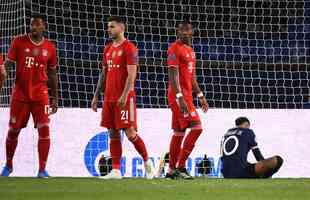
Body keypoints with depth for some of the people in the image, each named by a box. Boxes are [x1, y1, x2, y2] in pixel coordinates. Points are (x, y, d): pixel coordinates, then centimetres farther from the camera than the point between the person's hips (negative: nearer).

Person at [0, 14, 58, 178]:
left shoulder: (49, 47, 5)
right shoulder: (19, 42, -1)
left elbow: (52, 74, 11)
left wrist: (55, 98, 11)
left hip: (40, 94, 1)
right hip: (20, 94, -1)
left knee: (44, 129, -9)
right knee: (13, 130, 7)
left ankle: (42, 169, -4)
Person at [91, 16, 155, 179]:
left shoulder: (129, 48, -8)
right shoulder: (108, 49, 16)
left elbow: (132, 75, -14)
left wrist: (124, 96, -22)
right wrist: (96, 96, 16)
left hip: (125, 98, -7)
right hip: (109, 98, 8)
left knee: (130, 132, -8)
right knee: (113, 134, 5)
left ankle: (147, 161, 10)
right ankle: (115, 171, 6)